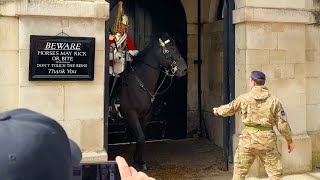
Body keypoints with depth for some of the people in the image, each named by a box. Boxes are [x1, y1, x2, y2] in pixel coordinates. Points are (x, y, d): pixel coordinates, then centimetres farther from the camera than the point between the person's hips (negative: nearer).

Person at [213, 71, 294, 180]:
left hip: (248, 139, 0)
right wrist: (289, 140, 11)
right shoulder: (274, 101, -2)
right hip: (267, 139, 0)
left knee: (239, 171, 14)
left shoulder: (244, 98, -1)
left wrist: (217, 110, 35)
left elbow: (228, 109, 14)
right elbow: (282, 124, -2)